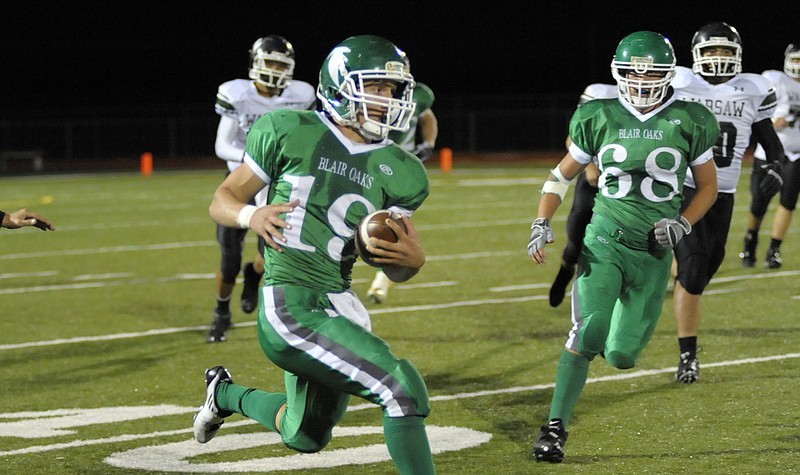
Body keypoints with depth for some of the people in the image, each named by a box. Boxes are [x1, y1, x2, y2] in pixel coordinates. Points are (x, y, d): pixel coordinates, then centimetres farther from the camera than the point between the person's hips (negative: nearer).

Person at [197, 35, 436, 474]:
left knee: (306, 437, 24)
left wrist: (411, 258, -11)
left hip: (339, 305, 7)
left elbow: (397, 271, 12)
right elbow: (222, 201, 3)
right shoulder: (291, 133, -5)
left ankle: (227, 394, 50)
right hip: (290, 305, -7)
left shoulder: (396, 172, 7)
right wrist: (251, 216, -18)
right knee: (401, 386, -21)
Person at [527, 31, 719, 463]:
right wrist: (541, 224, 0)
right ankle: (556, 427, -14)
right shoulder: (600, 119, 1)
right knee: (587, 334, -22)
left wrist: (682, 224, -6)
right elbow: (563, 174, 13)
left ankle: (619, 331, 41)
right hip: (605, 241, -1)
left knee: (621, 356, 2)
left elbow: (708, 186, 11)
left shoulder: (688, 123, 0)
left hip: (654, 251, 1)